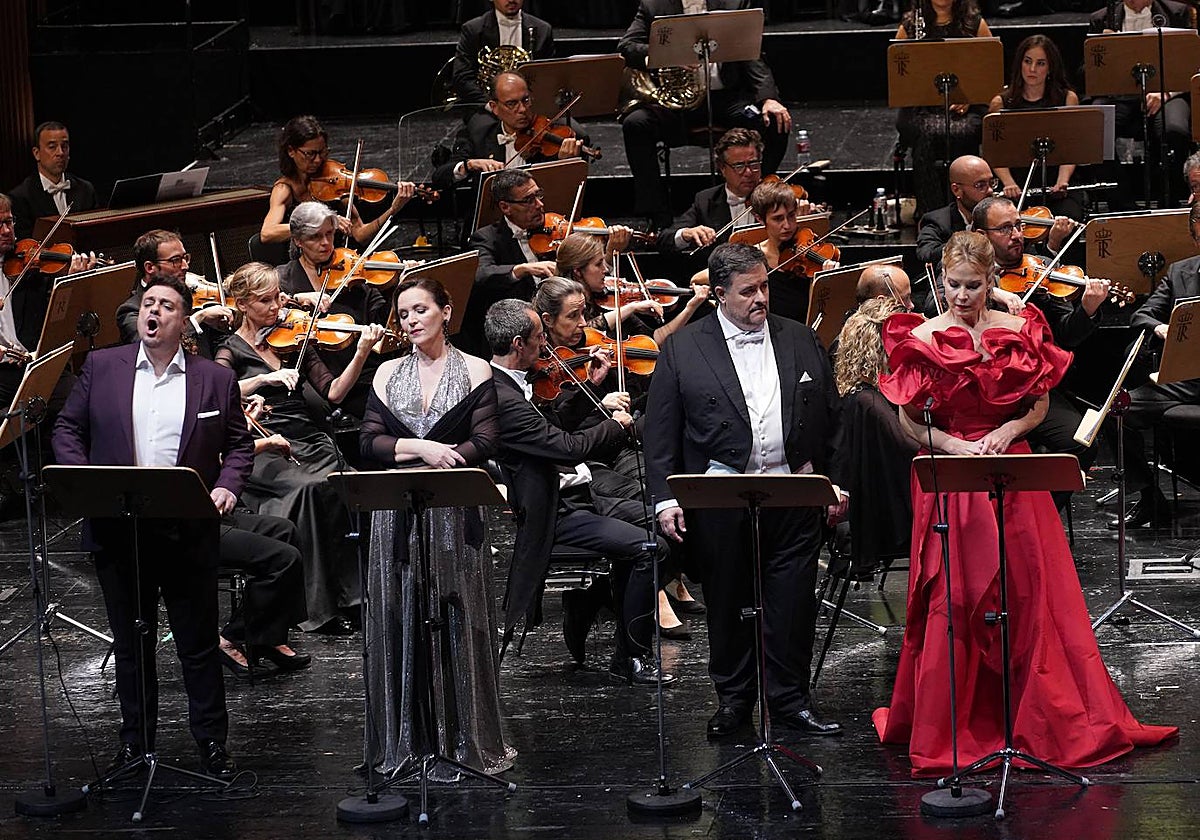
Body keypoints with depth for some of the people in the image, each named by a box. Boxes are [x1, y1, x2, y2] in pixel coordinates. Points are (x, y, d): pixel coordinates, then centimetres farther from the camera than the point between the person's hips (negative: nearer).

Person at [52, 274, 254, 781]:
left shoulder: (216, 379, 4)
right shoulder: (100, 367, 5)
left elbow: (239, 443, 9)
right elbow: (67, 429, 7)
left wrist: (227, 486, -9)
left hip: (189, 530, -1)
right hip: (118, 530, 1)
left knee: (199, 642, 4)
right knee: (130, 642, 11)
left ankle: (212, 742, 14)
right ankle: (135, 743, 22)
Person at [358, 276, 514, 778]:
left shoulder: (475, 371, 4)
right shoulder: (388, 374, 12)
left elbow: (484, 443, -5)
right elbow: (369, 442, 4)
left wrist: (427, 460, -12)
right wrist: (420, 448, -11)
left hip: (455, 515, -2)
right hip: (396, 517, 3)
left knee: (459, 623, -3)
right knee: (397, 624, 0)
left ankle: (466, 740, 3)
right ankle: (402, 742, 6)